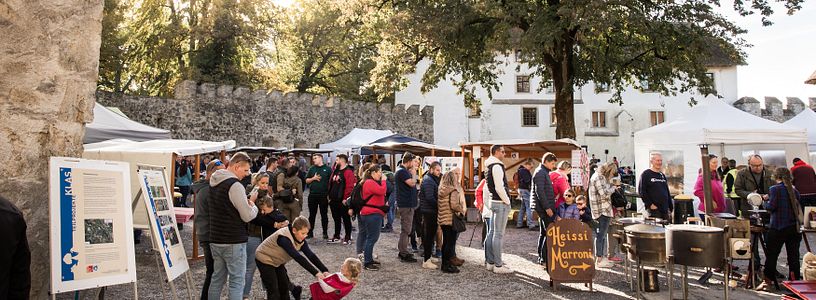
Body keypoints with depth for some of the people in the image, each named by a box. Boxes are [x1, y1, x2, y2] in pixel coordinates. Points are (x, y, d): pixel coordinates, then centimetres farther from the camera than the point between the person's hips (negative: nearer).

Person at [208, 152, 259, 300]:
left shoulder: (214, 182, 11)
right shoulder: (235, 185, -18)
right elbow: (247, 216, -18)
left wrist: (247, 201, 10)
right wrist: (252, 203, 1)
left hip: (215, 239, 8)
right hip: (233, 242, -8)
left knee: (217, 278, 16)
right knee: (237, 281, -2)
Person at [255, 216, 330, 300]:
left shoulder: (300, 239, -12)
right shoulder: (284, 238, -36)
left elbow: (310, 255, -17)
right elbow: (298, 257, -43)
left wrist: (324, 270, -28)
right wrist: (315, 273, -45)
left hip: (277, 261, 8)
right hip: (264, 259, -8)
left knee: (285, 286, 8)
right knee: (273, 290, -10)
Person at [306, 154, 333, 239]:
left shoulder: (327, 169, 0)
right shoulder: (311, 169, 11)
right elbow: (307, 181, 12)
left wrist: (329, 194, -10)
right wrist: (313, 178, -7)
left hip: (323, 196, -3)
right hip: (312, 195, 3)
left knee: (324, 215, 6)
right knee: (312, 215, 9)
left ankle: (325, 233, 14)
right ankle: (310, 232, 16)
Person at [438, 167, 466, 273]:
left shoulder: (442, 190, 10)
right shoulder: (453, 191, -17)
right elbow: (454, 205, -23)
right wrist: (462, 210, -6)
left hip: (443, 220, 8)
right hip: (451, 220, -8)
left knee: (445, 242, 15)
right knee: (451, 243, -1)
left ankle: (444, 264, 22)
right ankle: (448, 265, 3)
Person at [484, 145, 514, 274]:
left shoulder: (490, 167, 16)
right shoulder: (497, 166, -16)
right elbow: (499, 188, -22)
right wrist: (507, 201, -10)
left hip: (494, 202, 10)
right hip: (500, 203, -10)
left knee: (492, 233, 12)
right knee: (498, 235, -8)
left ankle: (490, 262, 18)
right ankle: (498, 265, -5)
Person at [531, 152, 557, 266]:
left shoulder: (544, 172, 19)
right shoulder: (540, 172, -13)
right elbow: (540, 192, -21)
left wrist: (550, 206, 19)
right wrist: (547, 208, -21)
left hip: (544, 208, 11)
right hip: (544, 208, -11)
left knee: (543, 233, 13)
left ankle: (541, 258, 19)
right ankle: (544, 259, -8)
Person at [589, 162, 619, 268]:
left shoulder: (602, 177, 18)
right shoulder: (598, 177, -14)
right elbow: (604, 194, -21)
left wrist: (613, 185, 10)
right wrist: (613, 188, -7)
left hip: (604, 210, 11)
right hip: (601, 211, -11)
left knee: (602, 235, 15)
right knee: (600, 235, -6)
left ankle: (603, 257, 22)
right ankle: (599, 260, -3)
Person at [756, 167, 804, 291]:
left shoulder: (774, 189, -8)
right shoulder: (794, 191, 8)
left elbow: (772, 206, -13)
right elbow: (799, 208, 10)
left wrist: (766, 202, 6)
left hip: (778, 227, -5)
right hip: (794, 227, 5)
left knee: (771, 254, 3)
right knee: (793, 255, 8)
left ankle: (767, 281, 6)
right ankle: (795, 280, 13)